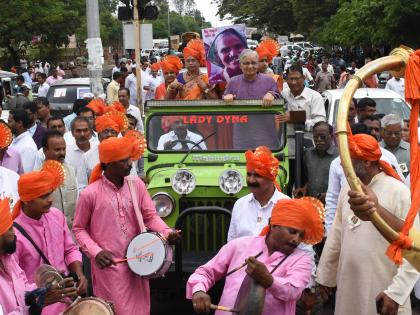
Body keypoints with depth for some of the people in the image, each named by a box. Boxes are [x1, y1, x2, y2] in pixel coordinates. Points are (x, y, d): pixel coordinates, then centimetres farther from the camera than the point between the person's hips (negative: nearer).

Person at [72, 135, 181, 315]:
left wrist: (167, 232, -13)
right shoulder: (90, 194, -9)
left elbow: (150, 216, 5)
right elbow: (79, 229, 1)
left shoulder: (137, 185, 1)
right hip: (108, 266, -4)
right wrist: (95, 252, -13)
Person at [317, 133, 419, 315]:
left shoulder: (398, 192, -13)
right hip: (348, 287, 5)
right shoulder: (347, 190, 5)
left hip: (383, 291, -5)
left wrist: (396, 292, -19)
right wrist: (325, 276, 15)